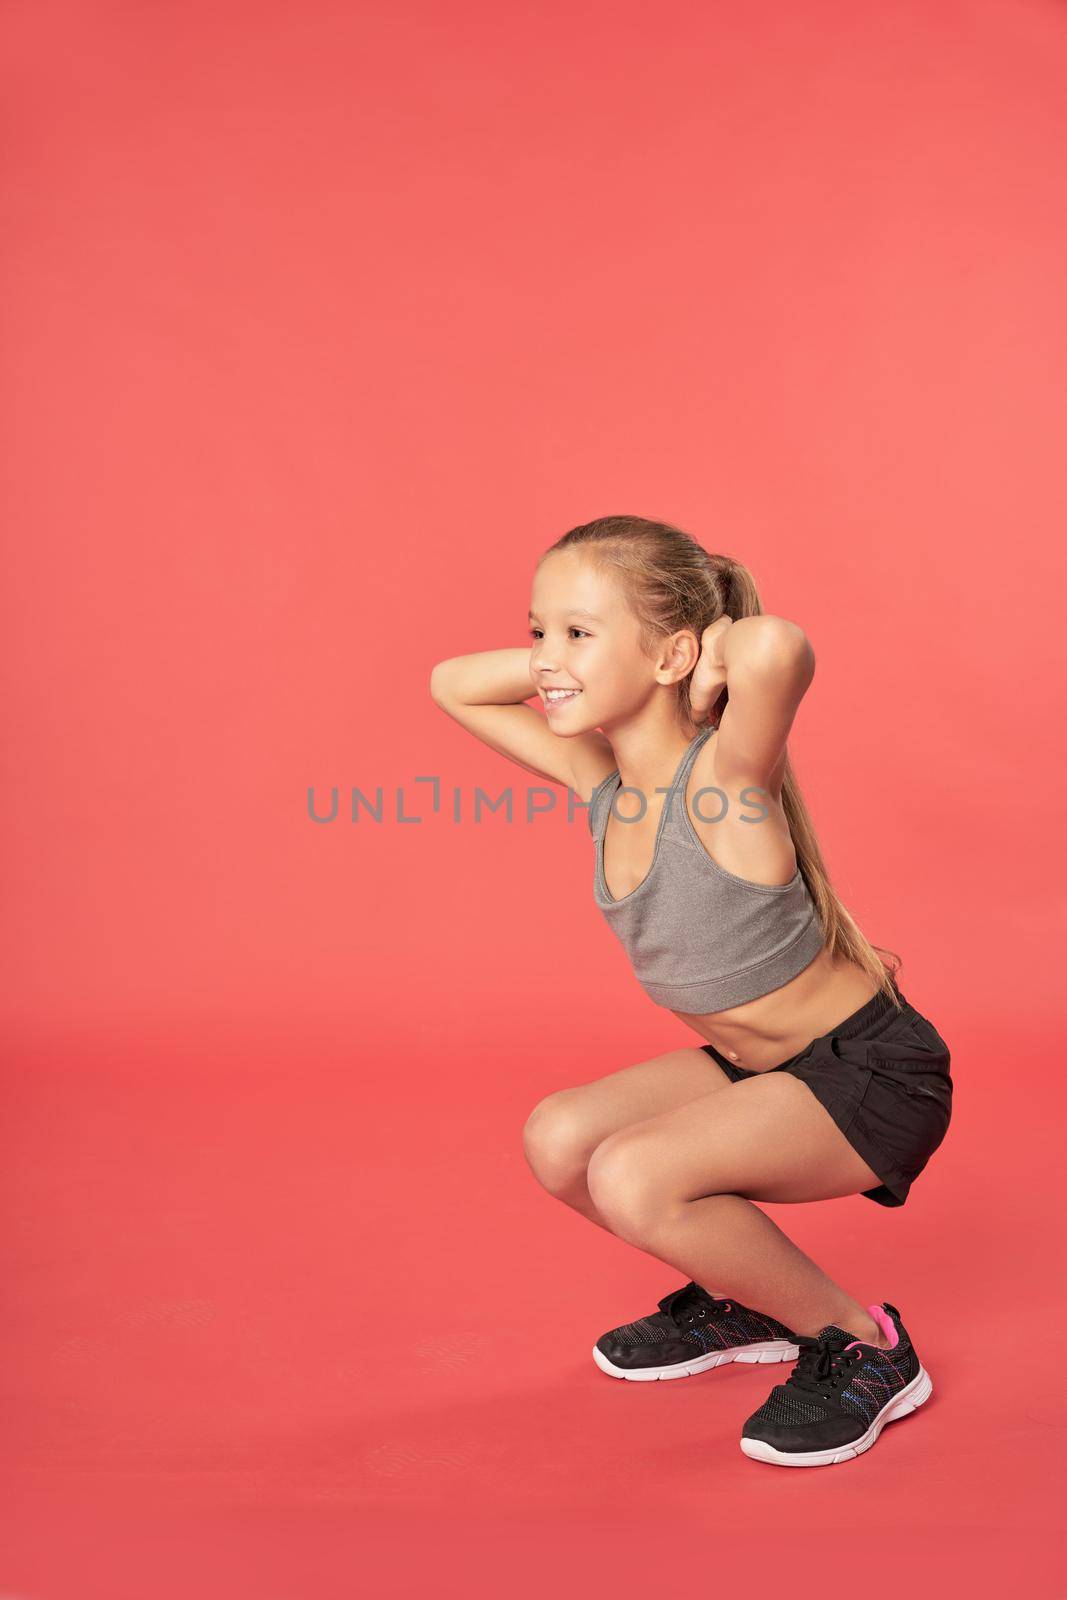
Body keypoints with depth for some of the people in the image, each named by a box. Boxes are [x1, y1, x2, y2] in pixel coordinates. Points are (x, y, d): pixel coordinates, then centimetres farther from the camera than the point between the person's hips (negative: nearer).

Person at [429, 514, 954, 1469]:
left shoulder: (722, 774, -27)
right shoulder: (600, 781, -4)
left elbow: (778, 644, -49)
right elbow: (452, 684, 6)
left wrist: (714, 657, -26)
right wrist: (573, 660, -7)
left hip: (872, 1074, -8)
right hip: (756, 1065, 8)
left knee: (633, 1178, -25)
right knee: (557, 1140, 0)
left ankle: (862, 1347, -1)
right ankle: (746, 1300, 22)